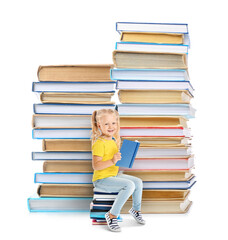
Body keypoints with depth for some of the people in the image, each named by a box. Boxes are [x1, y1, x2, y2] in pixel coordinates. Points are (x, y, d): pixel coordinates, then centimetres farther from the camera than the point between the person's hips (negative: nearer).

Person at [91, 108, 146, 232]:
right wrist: (112, 161, -34)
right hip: (102, 179, -9)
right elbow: (95, 165, -25)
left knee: (138, 182, 5)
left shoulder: (113, 139, 10)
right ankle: (112, 215, -13)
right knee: (129, 185, -24)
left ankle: (136, 209, 27)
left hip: (114, 175, 9)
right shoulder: (99, 143, -19)